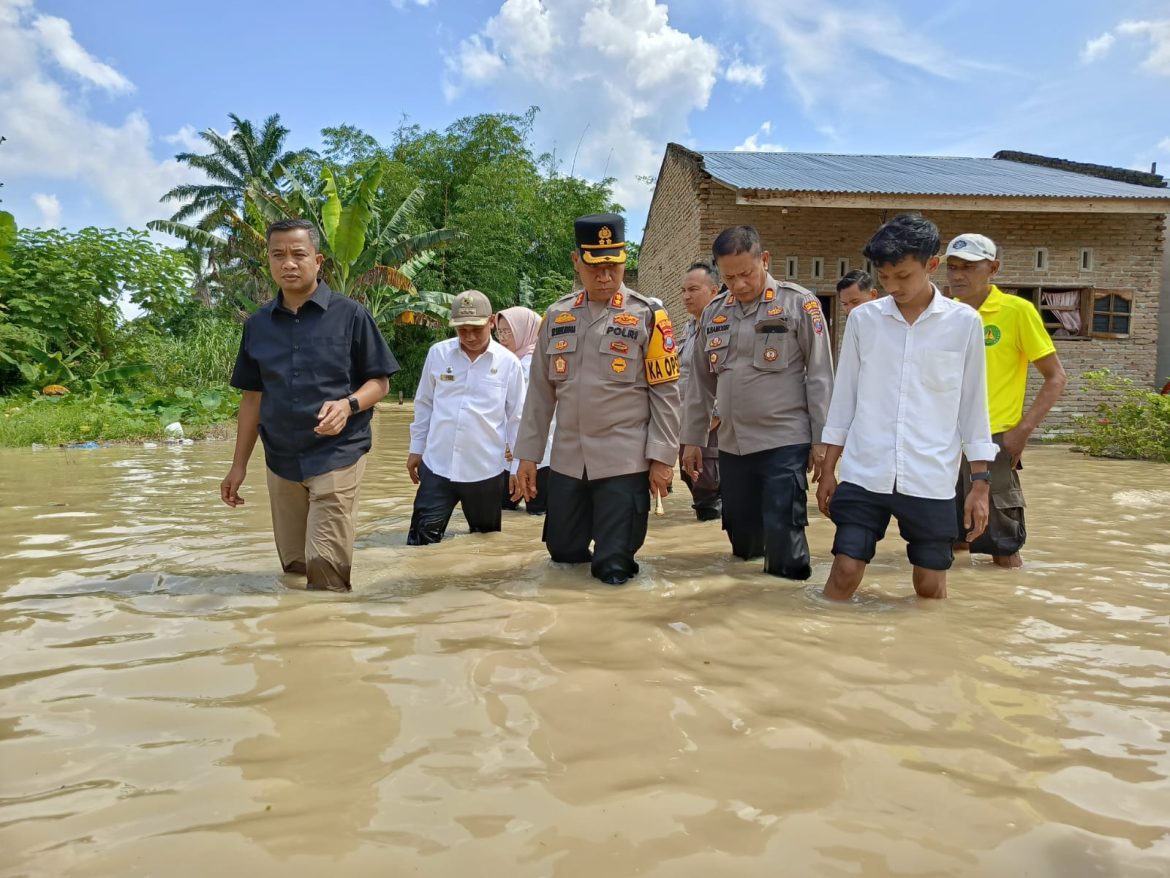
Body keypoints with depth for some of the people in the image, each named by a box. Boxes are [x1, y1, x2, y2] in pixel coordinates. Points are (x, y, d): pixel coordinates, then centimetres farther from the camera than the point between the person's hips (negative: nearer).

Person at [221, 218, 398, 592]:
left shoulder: (350, 315, -4)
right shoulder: (257, 324, 7)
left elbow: (379, 382, -1)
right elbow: (253, 396, 13)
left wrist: (348, 404, -22)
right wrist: (239, 464, 11)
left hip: (337, 456, -4)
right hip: (281, 460, 5)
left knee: (325, 562, -12)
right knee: (293, 566, 12)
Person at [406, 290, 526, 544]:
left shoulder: (508, 362, -5)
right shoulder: (437, 353, -1)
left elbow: (516, 418, 1)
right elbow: (424, 405, 10)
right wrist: (416, 449, 11)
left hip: (485, 470, -1)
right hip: (436, 466, 1)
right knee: (421, 541, 3)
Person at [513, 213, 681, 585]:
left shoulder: (647, 316, -4)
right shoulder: (556, 316, 7)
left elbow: (666, 392, -4)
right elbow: (541, 392, 9)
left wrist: (662, 458, -9)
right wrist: (527, 455, 7)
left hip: (625, 461, -4)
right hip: (567, 460, 4)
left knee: (614, 568, -2)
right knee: (563, 553, 14)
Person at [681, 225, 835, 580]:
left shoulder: (799, 303, -5)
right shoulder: (714, 312, 9)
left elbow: (820, 376, -6)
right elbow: (700, 382, 14)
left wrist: (821, 439, -8)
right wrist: (692, 439, 13)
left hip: (785, 442, -5)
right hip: (731, 444, 5)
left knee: (783, 535, -5)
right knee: (741, 534, 12)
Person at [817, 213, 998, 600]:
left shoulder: (964, 322, 0)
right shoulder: (862, 318, 3)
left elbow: (973, 405, 5)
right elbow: (845, 397, 9)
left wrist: (980, 482, 3)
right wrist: (828, 469, 9)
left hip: (931, 480, 0)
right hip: (864, 474, 1)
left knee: (930, 586, 7)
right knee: (844, 572, -3)